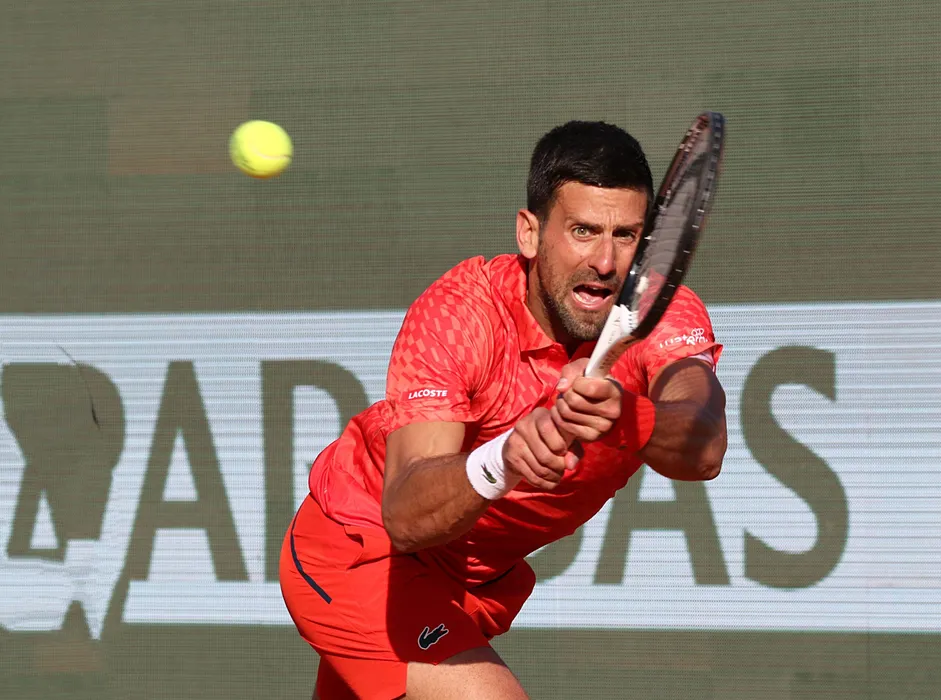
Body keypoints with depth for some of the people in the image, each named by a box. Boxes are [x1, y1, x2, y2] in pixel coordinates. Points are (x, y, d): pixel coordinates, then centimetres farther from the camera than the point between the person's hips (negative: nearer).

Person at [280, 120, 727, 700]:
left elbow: (705, 450, -40)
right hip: (359, 552, -6)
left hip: (480, 576, 6)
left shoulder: (663, 316, -19)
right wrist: (500, 462, -61)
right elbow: (405, 516, -41)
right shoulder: (459, 313, -29)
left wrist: (624, 416, -62)